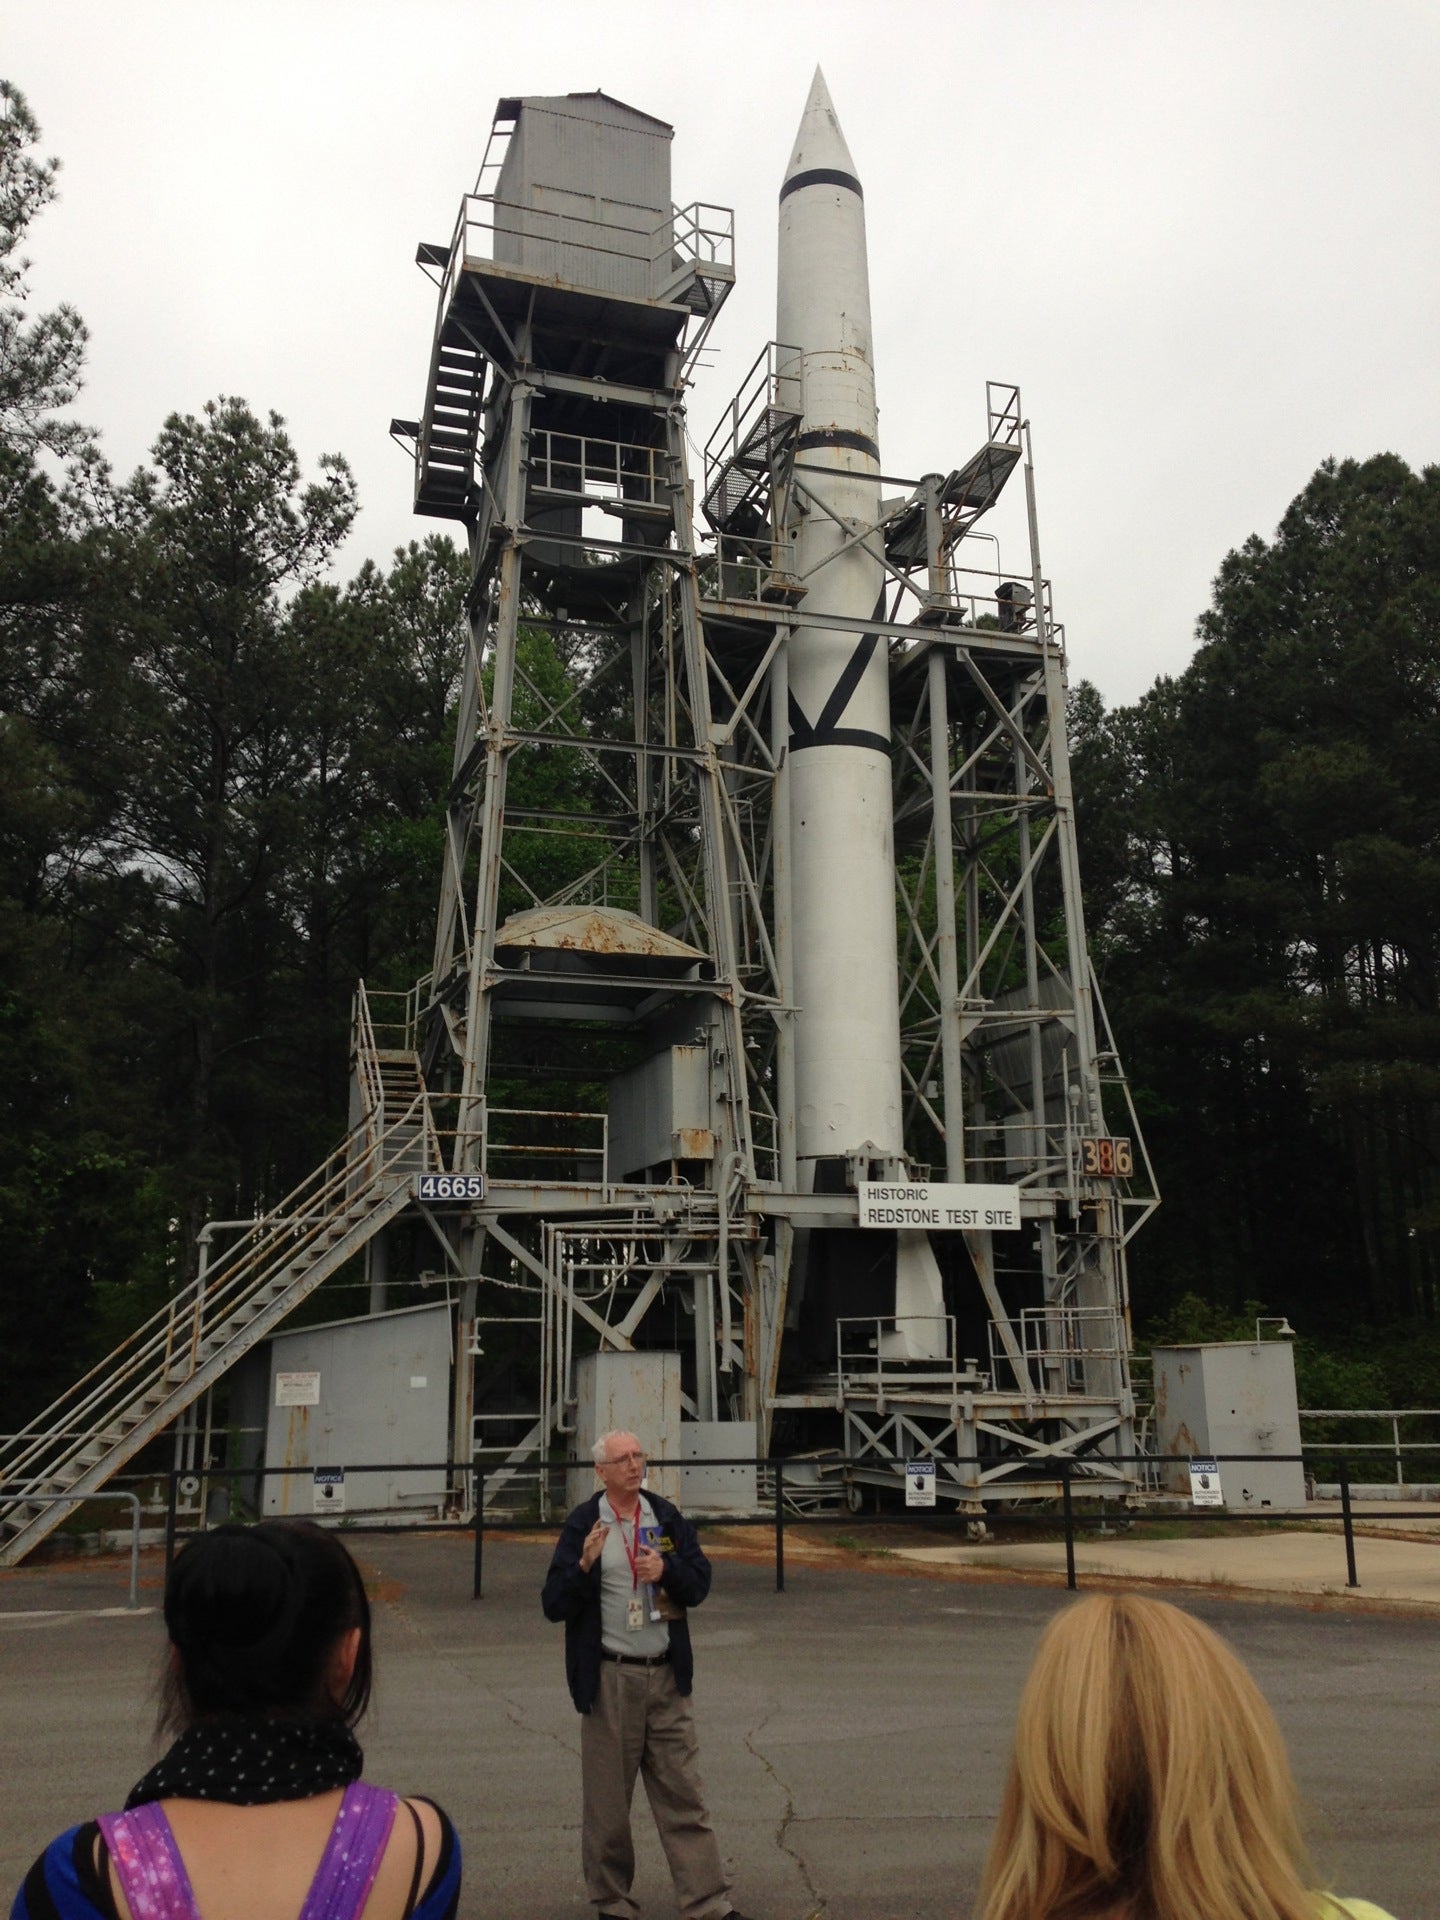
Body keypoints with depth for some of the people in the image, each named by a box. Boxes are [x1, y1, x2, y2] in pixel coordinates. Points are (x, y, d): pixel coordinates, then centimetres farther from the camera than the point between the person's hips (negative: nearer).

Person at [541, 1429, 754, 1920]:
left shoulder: (667, 1518, 6)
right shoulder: (582, 1525, -6)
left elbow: (700, 1583, 5)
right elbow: (554, 1605, -8)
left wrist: (667, 1569, -14)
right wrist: (584, 1564, -25)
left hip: (666, 1676, 3)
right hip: (609, 1679, -3)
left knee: (683, 1794, 6)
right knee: (608, 1802, 9)